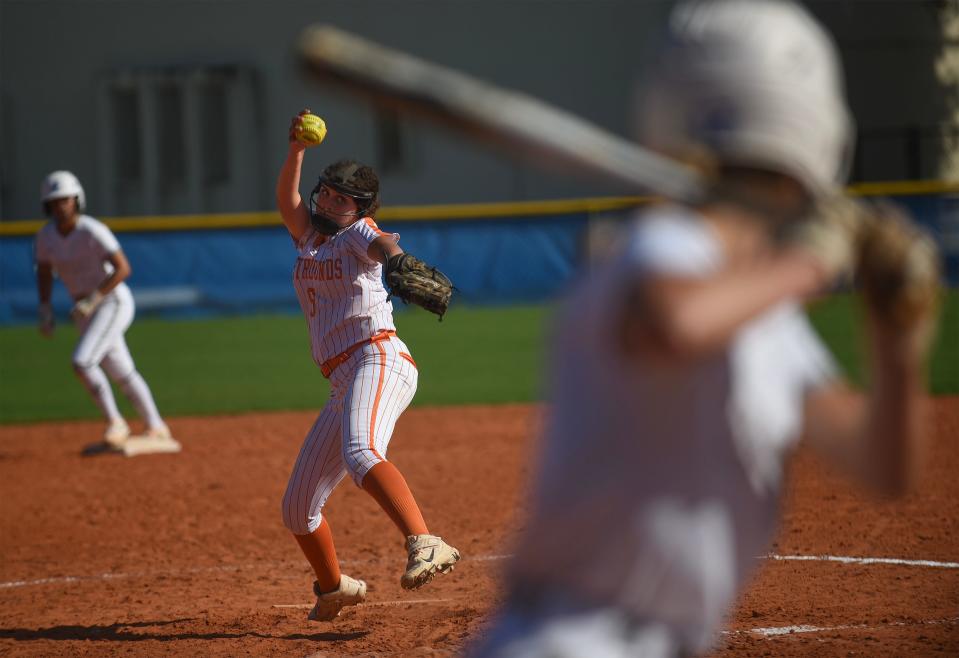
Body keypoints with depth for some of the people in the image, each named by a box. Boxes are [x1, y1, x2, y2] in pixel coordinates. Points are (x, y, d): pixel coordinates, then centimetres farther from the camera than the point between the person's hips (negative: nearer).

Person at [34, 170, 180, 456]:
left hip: (113, 302, -7)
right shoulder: (46, 235, -2)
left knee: (82, 363, -23)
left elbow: (123, 268, -25)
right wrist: (45, 311, 1)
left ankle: (115, 424, -8)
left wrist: (93, 298, -29)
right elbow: (44, 273, 12)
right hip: (85, 309, 7)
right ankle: (157, 431, 30)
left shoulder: (93, 231, -22)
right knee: (122, 373, 16)